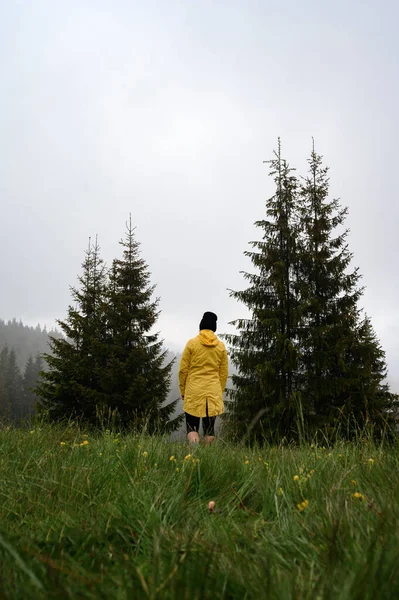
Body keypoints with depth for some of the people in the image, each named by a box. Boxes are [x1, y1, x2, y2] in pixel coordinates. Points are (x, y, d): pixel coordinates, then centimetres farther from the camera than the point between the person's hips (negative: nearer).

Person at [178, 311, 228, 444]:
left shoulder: (192, 343, -2)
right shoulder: (221, 346, 5)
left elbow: (183, 369, -2)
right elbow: (224, 373, 8)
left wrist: (182, 390, 9)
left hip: (194, 392, -2)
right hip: (214, 393, 2)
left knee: (192, 427, 2)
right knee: (209, 427, 11)